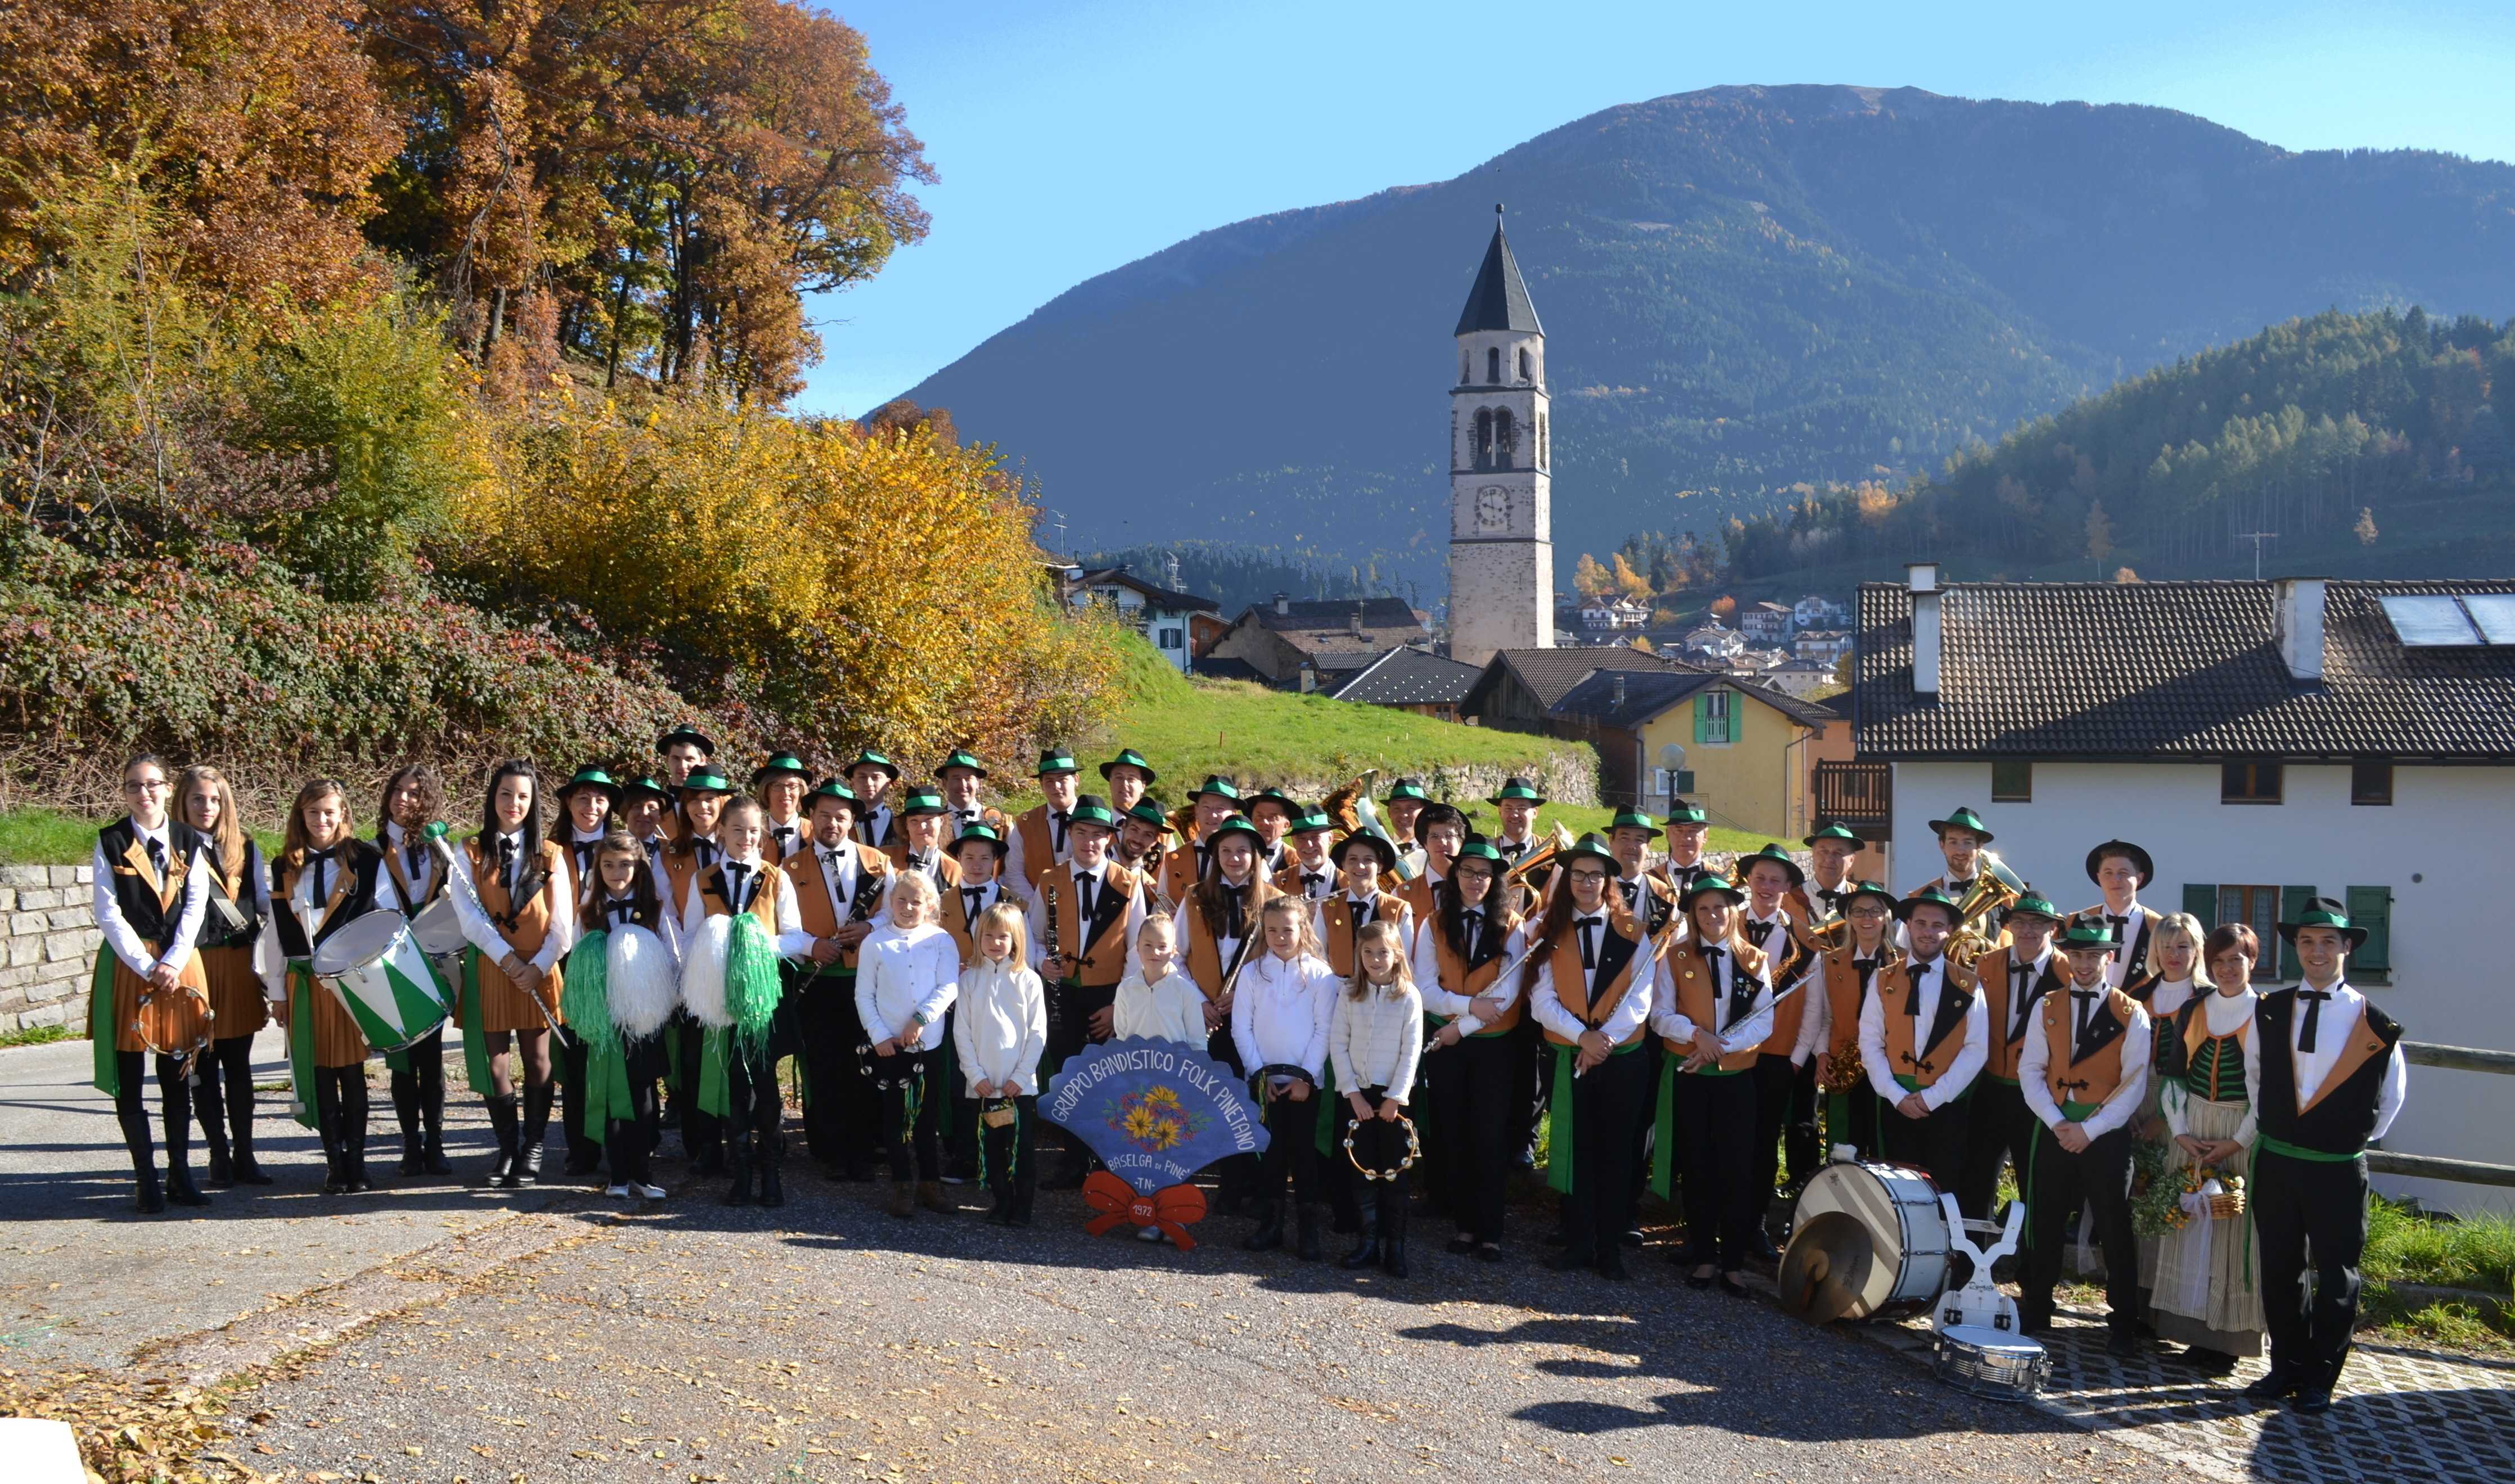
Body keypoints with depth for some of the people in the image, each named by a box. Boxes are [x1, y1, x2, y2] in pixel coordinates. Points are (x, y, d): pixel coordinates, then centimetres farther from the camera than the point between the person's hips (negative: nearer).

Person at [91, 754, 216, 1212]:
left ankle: (180, 1175, 12)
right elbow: (107, 912, -5)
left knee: (177, 1075, 5)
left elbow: (195, 906, 2)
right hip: (127, 963, -2)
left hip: (180, 963, 2)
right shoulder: (111, 842, 1)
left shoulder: (190, 842, 7)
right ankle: (147, 1181, 3)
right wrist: (146, 967, -12)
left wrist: (173, 964, -10)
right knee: (129, 1077, -1)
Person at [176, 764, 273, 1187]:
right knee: (204, 1066, 4)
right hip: (193, 965, -2)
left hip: (238, 966, 2)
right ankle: (219, 1155, 11)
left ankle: (244, 1154, 11)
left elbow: (263, 908, 9)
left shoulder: (245, 848, 9)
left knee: (238, 1064, 6)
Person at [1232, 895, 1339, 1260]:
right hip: (1264, 1078, 2)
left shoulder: (1320, 974, -3)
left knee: (1304, 1152, 1)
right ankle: (1270, 1225, 13)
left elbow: (1324, 1030, -4)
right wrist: (1258, 1072, -5)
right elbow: (1241, 1027, 2)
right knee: (1269, 1150, 5)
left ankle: (1308, 1231, 7)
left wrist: (1306, 1076, -8)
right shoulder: (1253, 972, 3)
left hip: (1305, 1079, -2)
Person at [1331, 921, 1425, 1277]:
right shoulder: (1349, 994, 1)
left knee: (1394, 1171, 0)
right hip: (1358, 1093, 2)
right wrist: (1353, 1093, -7)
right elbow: (1338, 1045, 0)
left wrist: (1394, 1097, -10)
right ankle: (1369, 1242, 10)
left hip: (1393, 1095, -2)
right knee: (1363, 1169, 3)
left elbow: (1412, 1051, -6)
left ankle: (1395, 1247, 6)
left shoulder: (1409, 996, -4)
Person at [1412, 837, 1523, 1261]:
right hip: (1445, 1042, 2)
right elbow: (1425, 989, -4)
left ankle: (1489, 1232, 4)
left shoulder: (1510, 926, -2)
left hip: (1494, 1044, -2)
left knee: (1490, 1138, -2)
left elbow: (1508, 991, -9)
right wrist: (1470, 1006, -19)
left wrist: (1462, 1026, -12)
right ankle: (1463, 1223, 14)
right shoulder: (1434, 925, 3)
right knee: (1452, 1135, 5)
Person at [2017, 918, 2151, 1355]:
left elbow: (2134, 1084, -7)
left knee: (2115, 1231, 3)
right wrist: (2055, 1122, -10)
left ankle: (2122, 1326, 12)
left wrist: (2090, 1130, -13)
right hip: (2054, 1130, 3)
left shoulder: (2131, 1014, -3)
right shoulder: (2047, 1008, 7)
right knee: (2043, 1226, 8)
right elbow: (2030, 1071, 3)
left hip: (2107, 1135, -3)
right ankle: (2035, 1314, 20)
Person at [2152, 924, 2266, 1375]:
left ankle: (2225, 1337, 3)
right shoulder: (2194, 1010, 7)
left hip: (2242, 1136, -4)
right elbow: (2170, 1071, 7)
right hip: (2192, 1130, 4)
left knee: (2233, 1230, -2)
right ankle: (2192, 1330, 12)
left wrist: (2237, 1142, -12)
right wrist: (2181, 1132, -4)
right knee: (2190, 1225, 5)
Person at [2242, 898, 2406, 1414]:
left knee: (2336, 1276, 5)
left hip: (2338, 1170, -3)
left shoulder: (2374, 1023, -8)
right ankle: (2287, 1367, 23)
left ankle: (2319, 1379, 16)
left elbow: (2393, 1093, 6)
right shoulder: (2269, 1012, 2)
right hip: (2275, 1163, 3)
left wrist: (2357, 1138, 7)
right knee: (2280, 1271, 11)